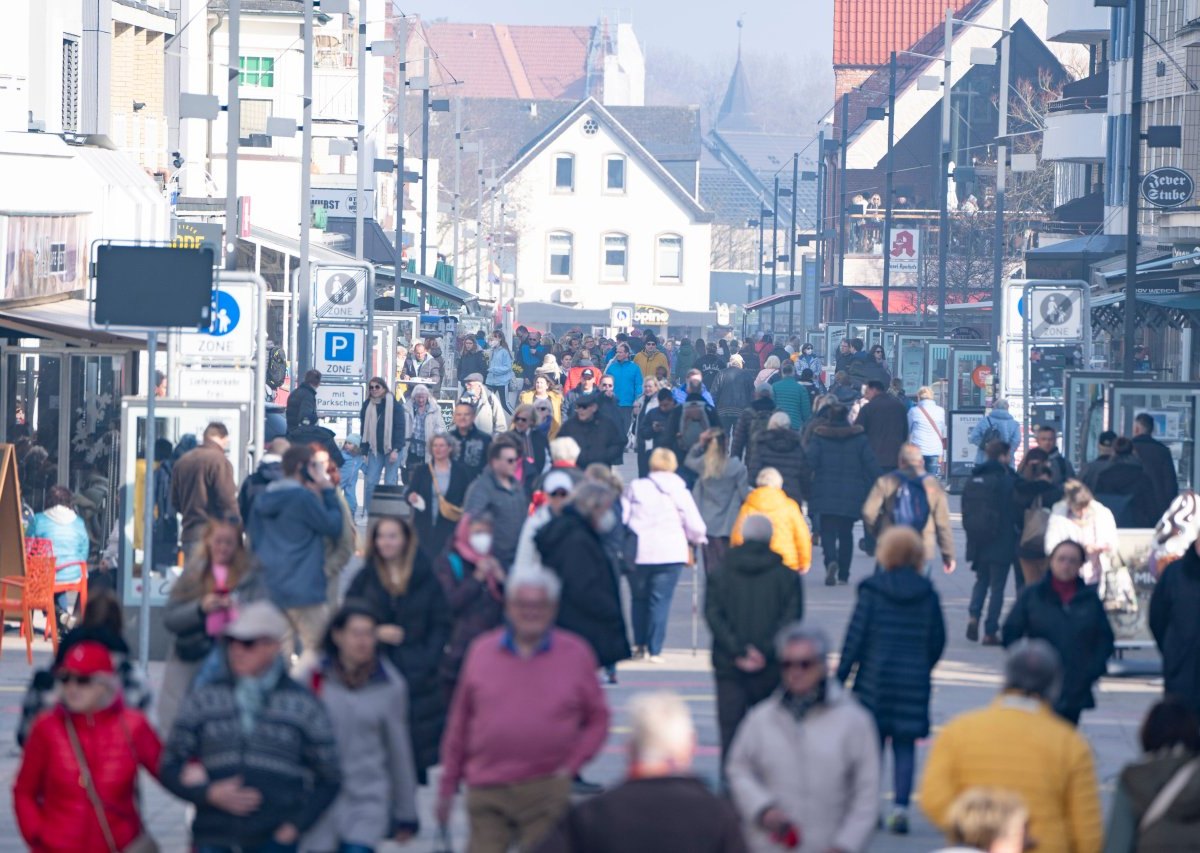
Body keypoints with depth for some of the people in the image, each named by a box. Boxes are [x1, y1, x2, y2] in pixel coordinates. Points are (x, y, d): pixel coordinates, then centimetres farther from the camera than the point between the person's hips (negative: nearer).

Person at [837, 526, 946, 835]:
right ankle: (900, 806, -5)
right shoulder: (927, 593, -1)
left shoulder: (872, 590, -8)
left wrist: (841, 675, -1)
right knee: (905, 746, 4)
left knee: (872, 742, 9)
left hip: (875, 677, -1)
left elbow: (856, 636, -8)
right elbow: (938, 638, 5)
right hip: (914, 680, 1)